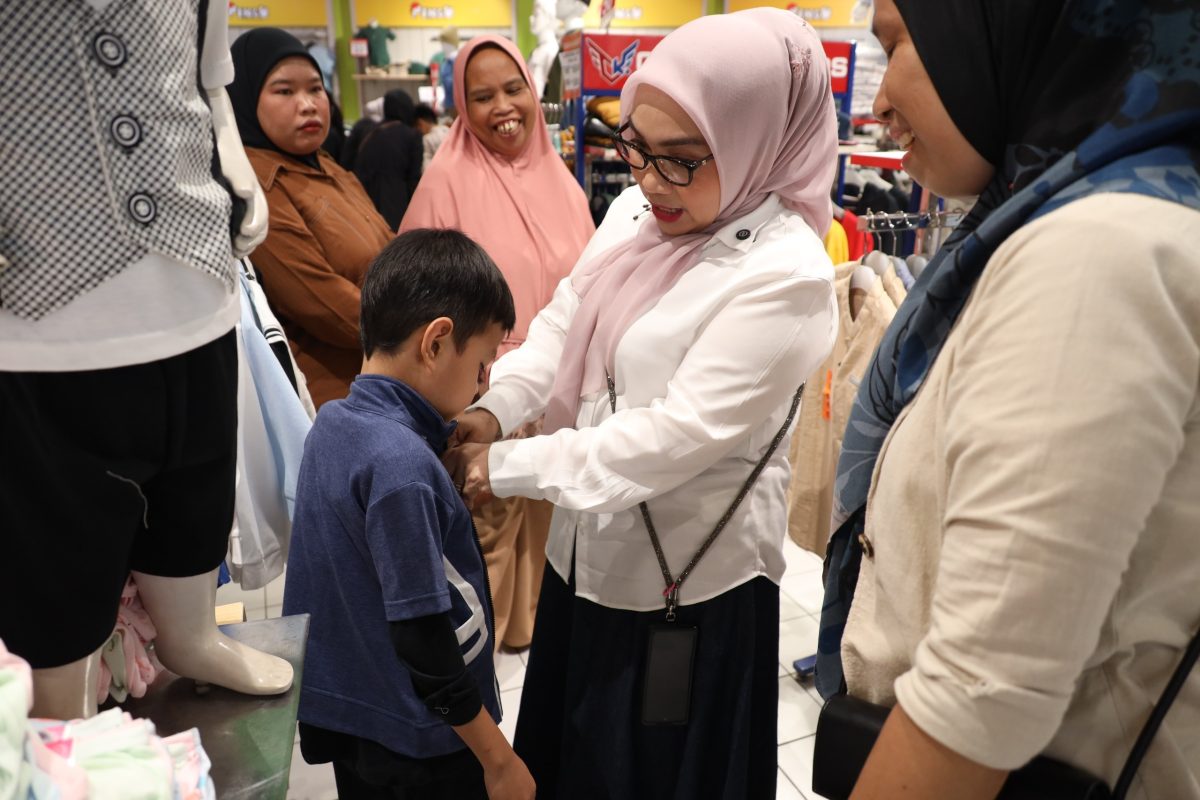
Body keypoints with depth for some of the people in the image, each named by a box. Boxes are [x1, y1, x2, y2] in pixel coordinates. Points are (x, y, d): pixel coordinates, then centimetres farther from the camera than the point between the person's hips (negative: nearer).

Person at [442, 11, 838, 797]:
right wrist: (488, 410, -14)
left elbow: (677, 437, -26)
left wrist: (505, 465, -22)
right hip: (590, 551, 7)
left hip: (688, 585, -7)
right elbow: (561, 330, 4)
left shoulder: (784, 275, -23)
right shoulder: (634, 213, 1)